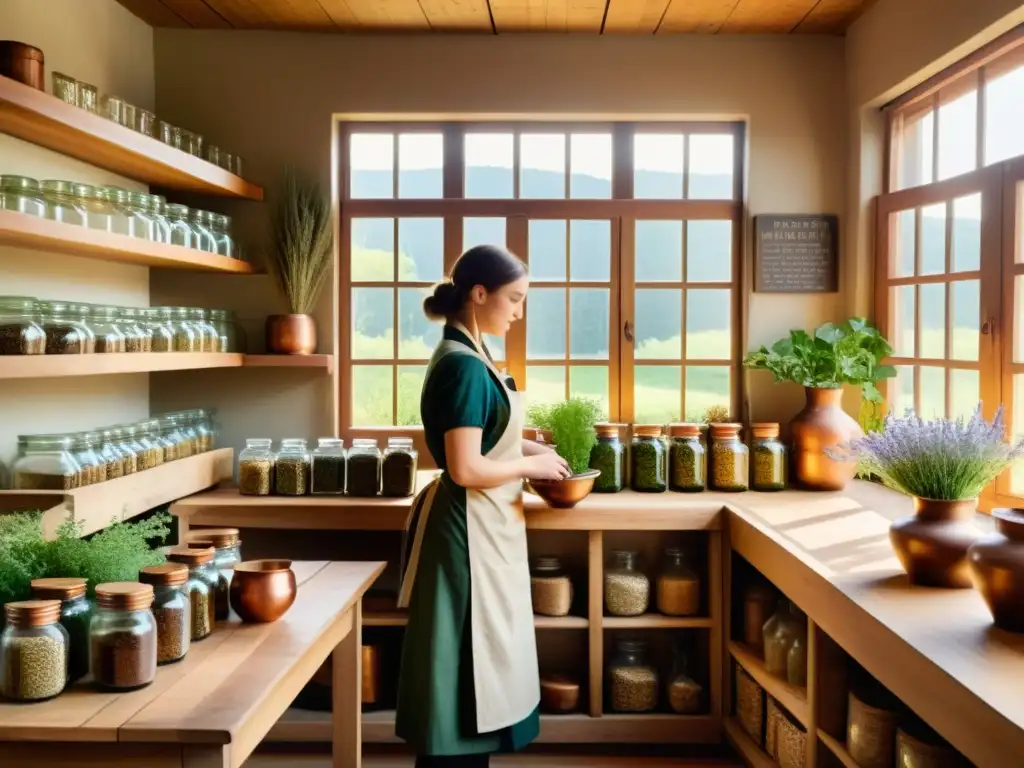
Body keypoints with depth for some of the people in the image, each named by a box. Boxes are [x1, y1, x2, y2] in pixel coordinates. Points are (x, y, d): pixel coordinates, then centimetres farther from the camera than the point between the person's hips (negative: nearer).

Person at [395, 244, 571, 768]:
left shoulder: (466, 357, 10)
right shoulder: (464, 365, -20)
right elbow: (465, 468, -25)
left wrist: (527, 448, 8)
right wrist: (532, 466, -12)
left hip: (481, 527, 10)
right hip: (469, 529, -10)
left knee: (478, 661, 19)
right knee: (464, 664, 2)